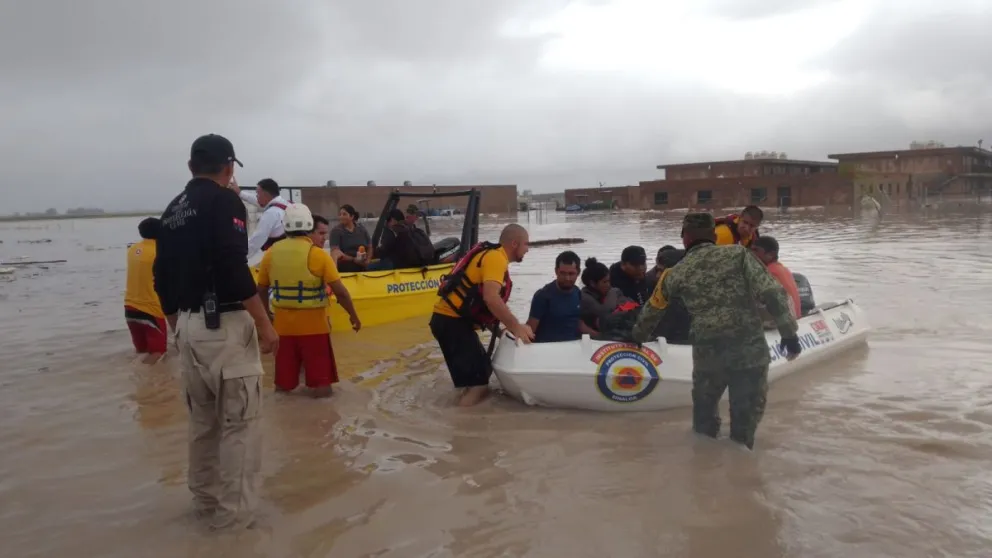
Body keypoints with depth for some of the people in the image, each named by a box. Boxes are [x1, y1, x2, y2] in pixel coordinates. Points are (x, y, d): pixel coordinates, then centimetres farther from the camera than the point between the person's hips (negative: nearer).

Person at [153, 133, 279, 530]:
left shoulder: (173, 210, 14)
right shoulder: (224, 201, -10)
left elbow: (163, 279, 16)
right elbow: (234, 269, -21)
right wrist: (264, 324, -16)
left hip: (189, 325, 8)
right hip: (225, 324, -8)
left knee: (202, 419, 18)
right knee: (240, 421, 1)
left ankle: (206, 501, 29)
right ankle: (233, 511, 6)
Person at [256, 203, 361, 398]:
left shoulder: (271, 253, -1)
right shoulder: (318, 254, -13)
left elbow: (261, 291, 9)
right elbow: (340, 292, -13)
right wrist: (353, 316, 1)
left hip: (283, 325, 4)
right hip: (313, 325, -4)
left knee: (283, 385, 15)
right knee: (321, 384, 7)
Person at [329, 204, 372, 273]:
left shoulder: (362, 229, 7)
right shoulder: (336, 231, -5)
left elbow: (369, 247, 14)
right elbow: (335, 251, -15)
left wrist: (367, 260, -4)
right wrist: (353, 259, -21)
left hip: (361, 268, 4)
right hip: (344, 269, -4)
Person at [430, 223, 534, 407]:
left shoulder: (494, 256, 17)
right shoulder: (496, 258, -13)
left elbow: (493, 299, 21)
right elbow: (491, 298, -28)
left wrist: (513, 325, 13)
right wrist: (516, 327, -21)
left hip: (449, 319, 10)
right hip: (451, 321, -10)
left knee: (480, 373, 20)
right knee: (479, 383, -10)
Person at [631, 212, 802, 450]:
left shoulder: (676, 273, 7)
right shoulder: (738, 254, 1)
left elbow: (653, 309, 22)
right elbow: (772, 293, -8)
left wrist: (638, 335, 40)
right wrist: (789, 332, -2)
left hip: (707, 355, 1)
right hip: (751, 350, -1)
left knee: (704, 411, 24)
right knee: (746, 413, 13)